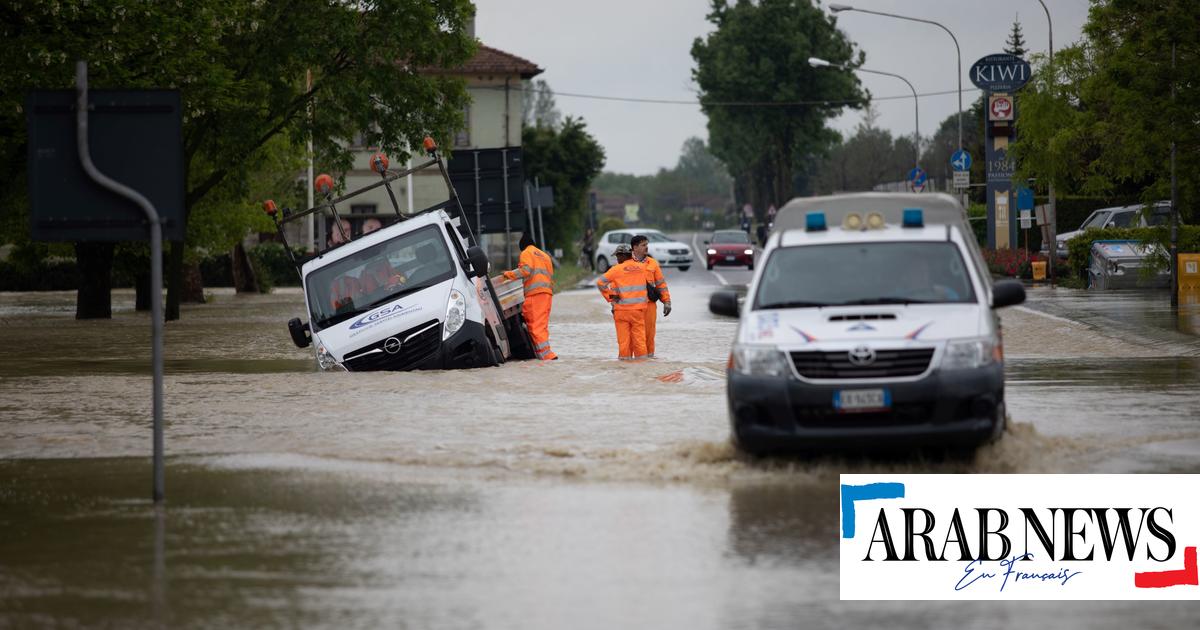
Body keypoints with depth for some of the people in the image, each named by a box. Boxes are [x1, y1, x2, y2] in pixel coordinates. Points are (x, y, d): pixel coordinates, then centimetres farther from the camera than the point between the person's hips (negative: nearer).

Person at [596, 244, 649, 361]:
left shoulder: (617, 269, -8)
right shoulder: (641, 267, 3)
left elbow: (600, 283, -8)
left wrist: (610, 296, -1)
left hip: (622, 308, -3)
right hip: (638, 307, 3)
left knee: (624, 335, 3)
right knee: (639, 334, 6)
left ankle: (625, 356, 4)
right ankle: (641, 356, 6)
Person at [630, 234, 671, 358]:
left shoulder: (653, 263, 11)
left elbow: (661, 283, 13)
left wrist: (667, 302, 8)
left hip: (649, 305, 2)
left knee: (649, 332, 1)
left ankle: (649, 356, 11)